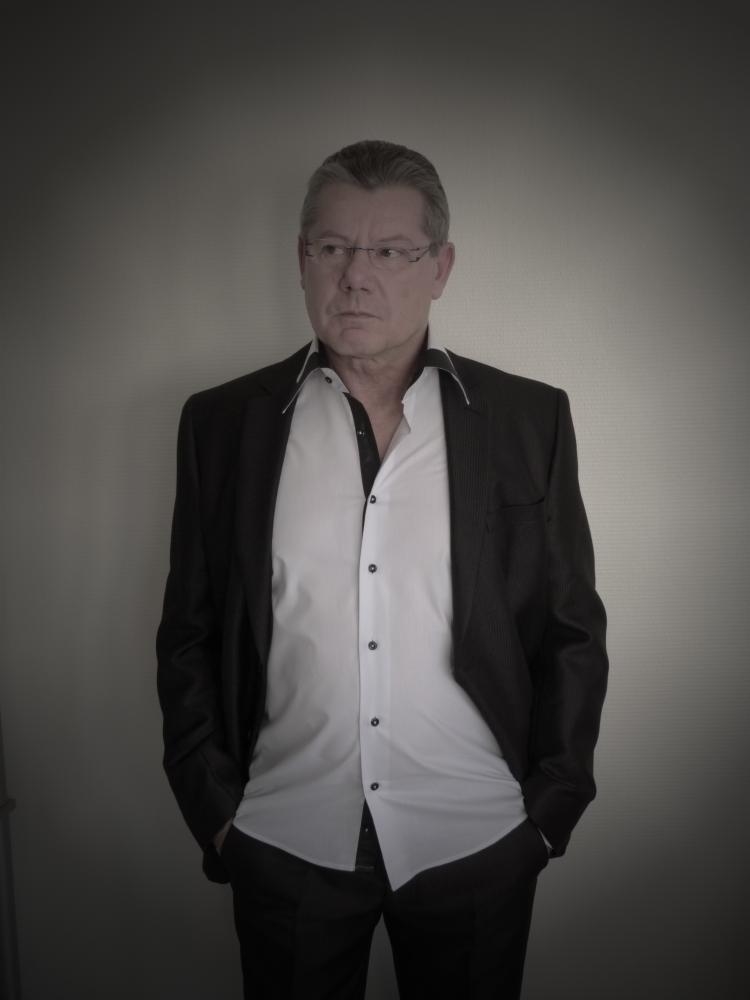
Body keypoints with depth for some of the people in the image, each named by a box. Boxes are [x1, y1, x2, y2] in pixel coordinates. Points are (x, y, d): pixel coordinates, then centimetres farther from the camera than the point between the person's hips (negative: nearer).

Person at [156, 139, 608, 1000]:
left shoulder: (529, 419, -3)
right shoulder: (223, 422, -2)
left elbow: (571, 631, 1)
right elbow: (189, 634, 3)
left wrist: (552, 805, -1)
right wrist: (213, 806, 0)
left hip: (477, 841, 0)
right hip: (284, 840, 1)